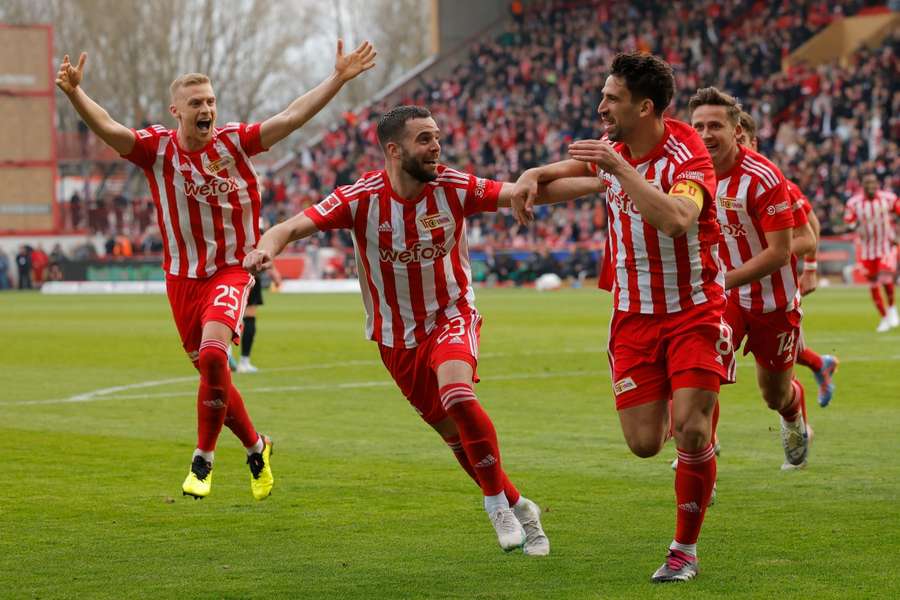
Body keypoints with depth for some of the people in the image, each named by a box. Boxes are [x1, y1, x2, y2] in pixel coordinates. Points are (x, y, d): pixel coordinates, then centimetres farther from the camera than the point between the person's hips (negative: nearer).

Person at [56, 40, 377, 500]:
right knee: (212, 374, 9)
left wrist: (338, 78, -16)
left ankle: (202, 461, -12)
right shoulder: (157, 148, -7)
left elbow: (292, 117, -9)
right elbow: (106, 127, -21)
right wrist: (75, 92, -39)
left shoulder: (234, 141, -6)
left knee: (213, 354, -25)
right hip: (182, 278, 2)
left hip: (231, 271, -2)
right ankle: (256, 447, 35)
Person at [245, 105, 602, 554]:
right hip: (396, 338, 1)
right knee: (458, 436, 7)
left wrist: (601, 181, -30)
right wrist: (266, 248, -45)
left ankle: (498, 503, -14)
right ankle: (518, 509, 30)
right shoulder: (361, 198, -16)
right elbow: (295, 226, -21)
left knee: (456, 393, -31)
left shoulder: (452, 188, -14)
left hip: (452, 318, -1)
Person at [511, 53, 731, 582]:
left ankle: (686, 549, 3)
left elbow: (675, 220, -38)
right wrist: (534, 176, 5)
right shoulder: (614, 150, 2)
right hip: (634, 314, 5)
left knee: (692, 432, -14)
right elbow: (573, 167, 26)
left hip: (695, 309, -5)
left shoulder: (688, 156, -18)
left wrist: (621, 169, -37)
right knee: (644, 444, -3)